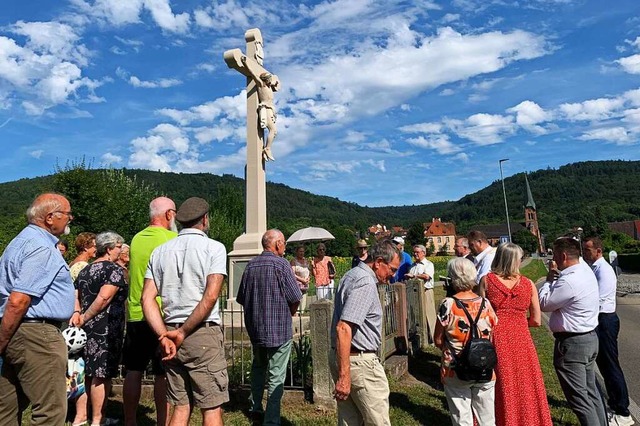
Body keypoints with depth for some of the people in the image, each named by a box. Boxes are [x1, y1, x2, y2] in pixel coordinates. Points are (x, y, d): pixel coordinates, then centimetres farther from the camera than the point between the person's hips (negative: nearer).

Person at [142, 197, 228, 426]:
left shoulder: (160, 251, 10)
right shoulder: (213, 247, -4)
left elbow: (147, 298, 2)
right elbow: (210, 296, -15)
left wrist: (165, 335, -5)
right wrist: (183, 333, -10)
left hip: (172, 334, 5)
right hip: (204, 334, -5)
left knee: (181, 407, 14)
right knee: (212, 407, 3)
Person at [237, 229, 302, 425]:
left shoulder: (251, 265, 2)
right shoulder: (281, 264, -14)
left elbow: (242, 298, 9)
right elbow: (295, 298, -14)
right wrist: (290, 314, 6)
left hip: (255, 328, 6)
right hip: (279, 329, -6)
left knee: (258, 368, 25)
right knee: (276, 376, 3)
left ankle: (256, 409, 36)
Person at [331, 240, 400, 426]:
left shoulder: (353, 274, 12)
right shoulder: (366, 283, -19)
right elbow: (343, 328, -28)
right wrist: (344, 375, -26)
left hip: (341, 357, 10)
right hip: (360, 362, -10)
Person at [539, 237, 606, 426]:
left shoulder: (569, 281, -26)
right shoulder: (587, 272, 6)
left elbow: (544, 303, -16)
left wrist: (549, 280, -6)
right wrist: (556, 278, 2)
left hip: (572, 343, -10)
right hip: (590, 338, 10)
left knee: (578, 397, 0)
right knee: (591, 390, 22)